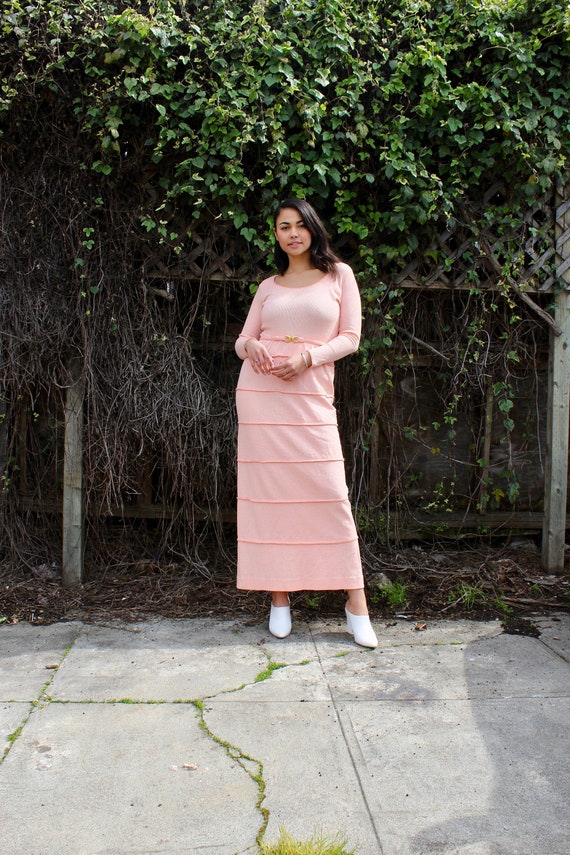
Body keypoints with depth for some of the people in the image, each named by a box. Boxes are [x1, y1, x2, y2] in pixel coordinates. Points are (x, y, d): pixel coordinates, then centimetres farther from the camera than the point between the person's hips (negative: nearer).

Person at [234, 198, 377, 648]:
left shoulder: (339, 274, 9)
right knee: (268, 492, 0)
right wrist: (251, 346, -8)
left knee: (330, 492, -8)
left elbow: (350, 337, 3)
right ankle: (279, 599, 9)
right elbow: (244, 338, 16)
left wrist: (308, 357, -12)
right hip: (260, 392, 2)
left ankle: (356, 605, 0)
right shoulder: (268, 286, 16)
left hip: (311, 394, -2)